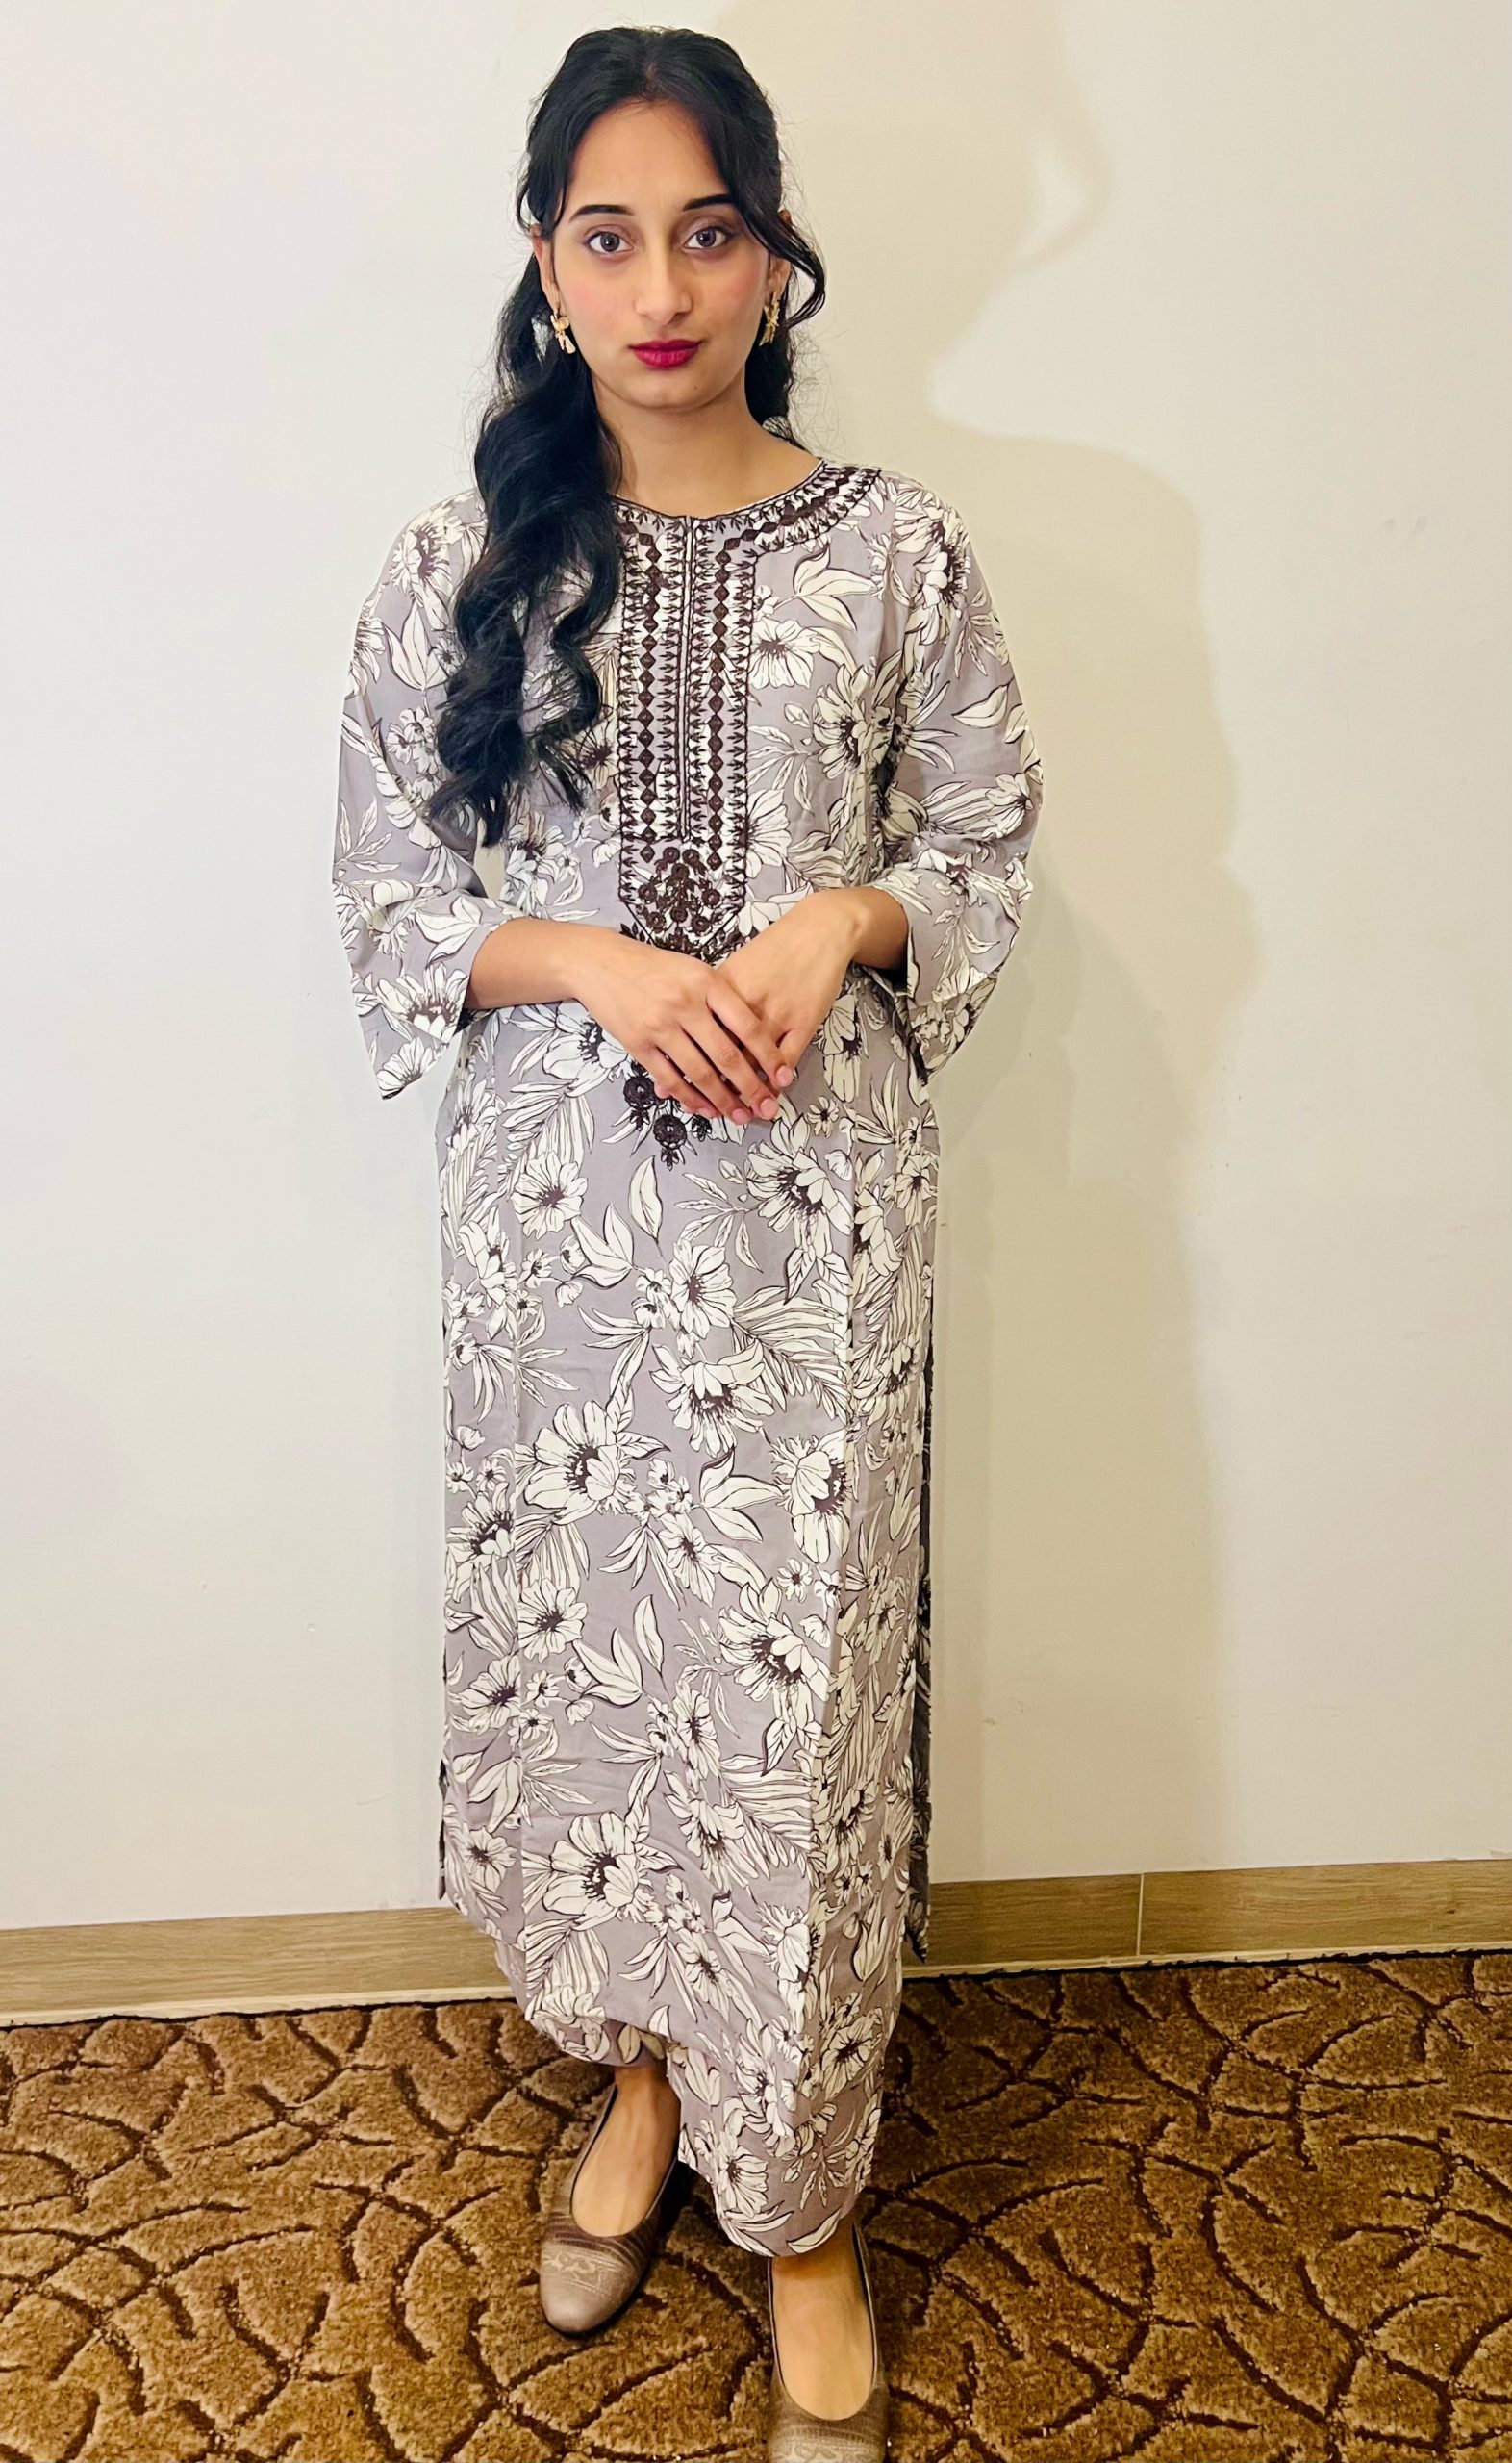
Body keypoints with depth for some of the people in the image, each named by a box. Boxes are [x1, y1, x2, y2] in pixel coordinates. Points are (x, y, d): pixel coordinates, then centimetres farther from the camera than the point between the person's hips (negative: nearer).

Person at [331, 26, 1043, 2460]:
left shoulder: (896, 549, -1)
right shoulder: (463, 560, 1)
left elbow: (988, 847, 6)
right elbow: (385, 894, 2)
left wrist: (841, 921, -14)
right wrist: (597, 964, -15)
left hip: (815, 1192, -1)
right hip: (560, 1191, 2)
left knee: (800, 1667, 3)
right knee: (579, 1632, 12)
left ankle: (802, 2198, 24)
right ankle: (644, 2062, 39)